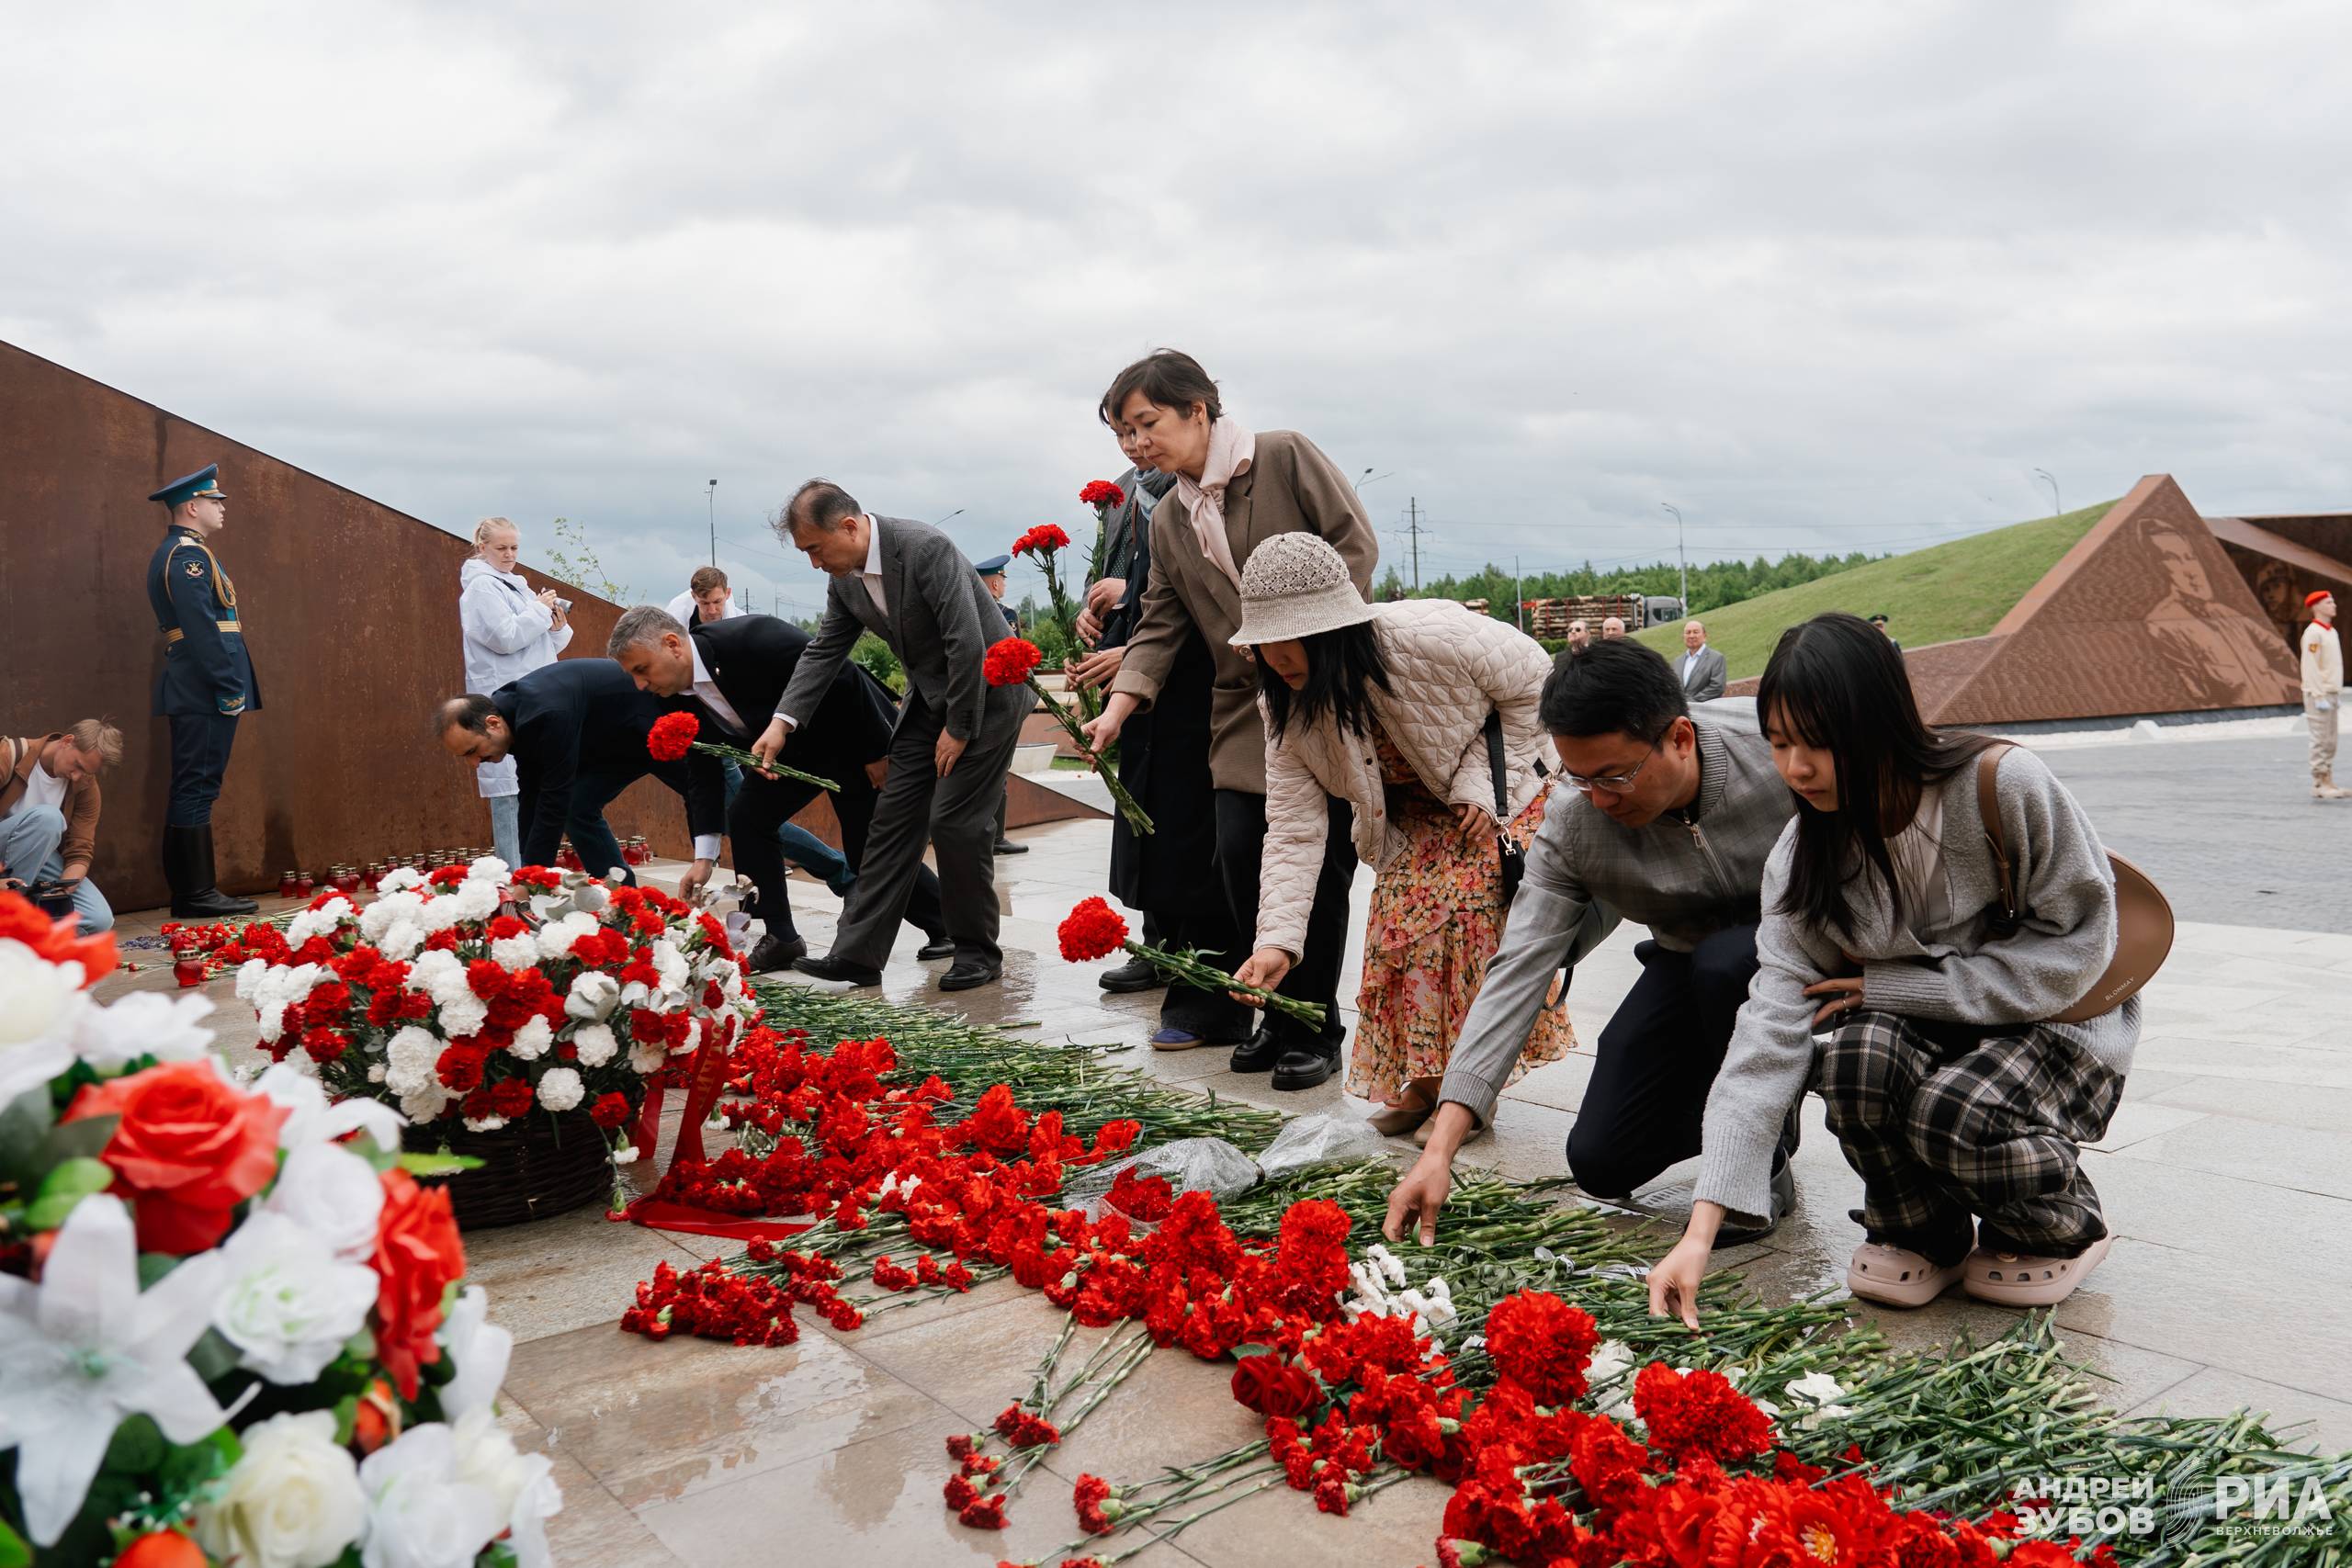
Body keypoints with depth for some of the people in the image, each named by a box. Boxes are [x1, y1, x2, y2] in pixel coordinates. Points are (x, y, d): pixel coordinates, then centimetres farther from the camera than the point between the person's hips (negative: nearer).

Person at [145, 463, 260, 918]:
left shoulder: (177, 553, 21)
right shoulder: (189, 555, -11)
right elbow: (203, 629, -20)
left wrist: (231, 687, 21)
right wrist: (231, 688, -20)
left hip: (192, 693, 11)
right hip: (204, 691, -10)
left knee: (192, 789, 12)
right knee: (197, 788, -7)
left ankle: (188, 892, 17)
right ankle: (197, 894, -4)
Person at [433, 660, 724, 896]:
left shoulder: (547, 713, -37)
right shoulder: (516, 715, -9)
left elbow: (553, 802, -35)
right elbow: (531, 799, -2)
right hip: (618, 739, 9)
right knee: (578, 808, -3)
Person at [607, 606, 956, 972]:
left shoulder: (751, 639, -34)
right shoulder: (681, 701, -10)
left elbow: (842, 675, -29)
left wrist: (878, 750, -22)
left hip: (854, 737, -7)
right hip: (792, 750, 7)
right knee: (745, 816, -8)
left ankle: (946, 927, 19)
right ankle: (780, 938, 1)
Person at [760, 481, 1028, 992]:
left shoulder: (926, 549, -26)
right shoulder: (844, 579, -1)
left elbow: (968, 644, -27)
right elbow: (824, 652, 5)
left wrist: (959, 729, -20)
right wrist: (783, 721, -8)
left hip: (984, 693, -8)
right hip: (929, 697, 8)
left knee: (955, 823, -10)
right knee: (893, 819, 2)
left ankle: (978, 951, 7)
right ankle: (857, 954, 4)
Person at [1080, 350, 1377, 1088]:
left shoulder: (1286, 456, -4)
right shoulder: (1168, 521, 12)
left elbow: (1355, 542, -6)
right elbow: (1160, 627, 8)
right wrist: (1116, 709, -5)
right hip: (1246, 707, 5)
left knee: (1319, 861, -2)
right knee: (1239, 854, -2)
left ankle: (1317, 1031, 12)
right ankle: (1280, 1017, 16)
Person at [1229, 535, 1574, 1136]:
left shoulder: (1431, 635, -34)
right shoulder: (1288, 709, -18)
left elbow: (1534, 682, -16)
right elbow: (1293, 831, -17)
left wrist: (1480, 782, -20)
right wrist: (1276, 940, -28)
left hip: (1494, 796, -4)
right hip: (1410, 815, 5)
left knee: (1461, 915, -20)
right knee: (1397, 924, -11)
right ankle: (1420, 1082, 6)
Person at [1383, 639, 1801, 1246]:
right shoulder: (1571, 826, -23)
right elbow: (1518, 970, -26)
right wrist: (1440, 1148, -33)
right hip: (1685, 963, 3)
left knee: (1722, 964, -38)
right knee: (1601, 1162, -6)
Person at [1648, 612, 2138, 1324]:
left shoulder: (2003, 783, -23)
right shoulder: (1803, 858, -13)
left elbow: (2076, 946, -15)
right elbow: (1770, 1032, -20)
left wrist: (1893, 986, -20)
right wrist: (1701, 1231, -29)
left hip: (2060, 1027, -3)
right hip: (1924, 1035, 3)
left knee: (1955, 1112, -33)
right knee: (1854, 1051, -31)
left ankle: (2064, 1228, 4)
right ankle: (1923, 1237, 0)